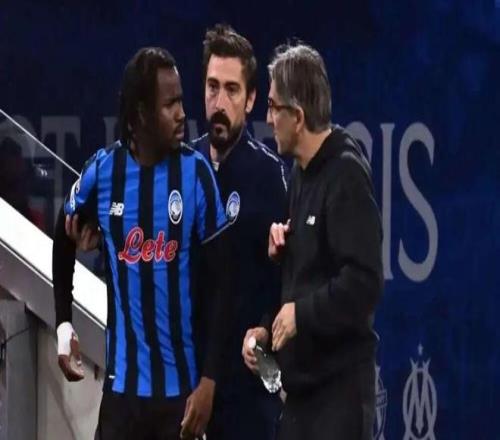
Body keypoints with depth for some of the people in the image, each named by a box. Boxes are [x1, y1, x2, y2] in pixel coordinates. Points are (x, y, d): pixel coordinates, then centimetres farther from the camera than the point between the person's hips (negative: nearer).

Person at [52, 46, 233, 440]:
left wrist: (209, 378, -9)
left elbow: (223, 278, -4)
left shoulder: (196, 172, -7)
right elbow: (64, 242, 17)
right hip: (123, 383, 1)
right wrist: (64, 324, 8)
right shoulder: (102, 172, -3)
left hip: (181, 384, -1)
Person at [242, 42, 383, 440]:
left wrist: (301, 313, -15)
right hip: (301, 381, 9)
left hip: (340, 385, -9)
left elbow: (364, 283, -23)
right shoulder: (301, 173, 13)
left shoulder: (346, 174, -14)